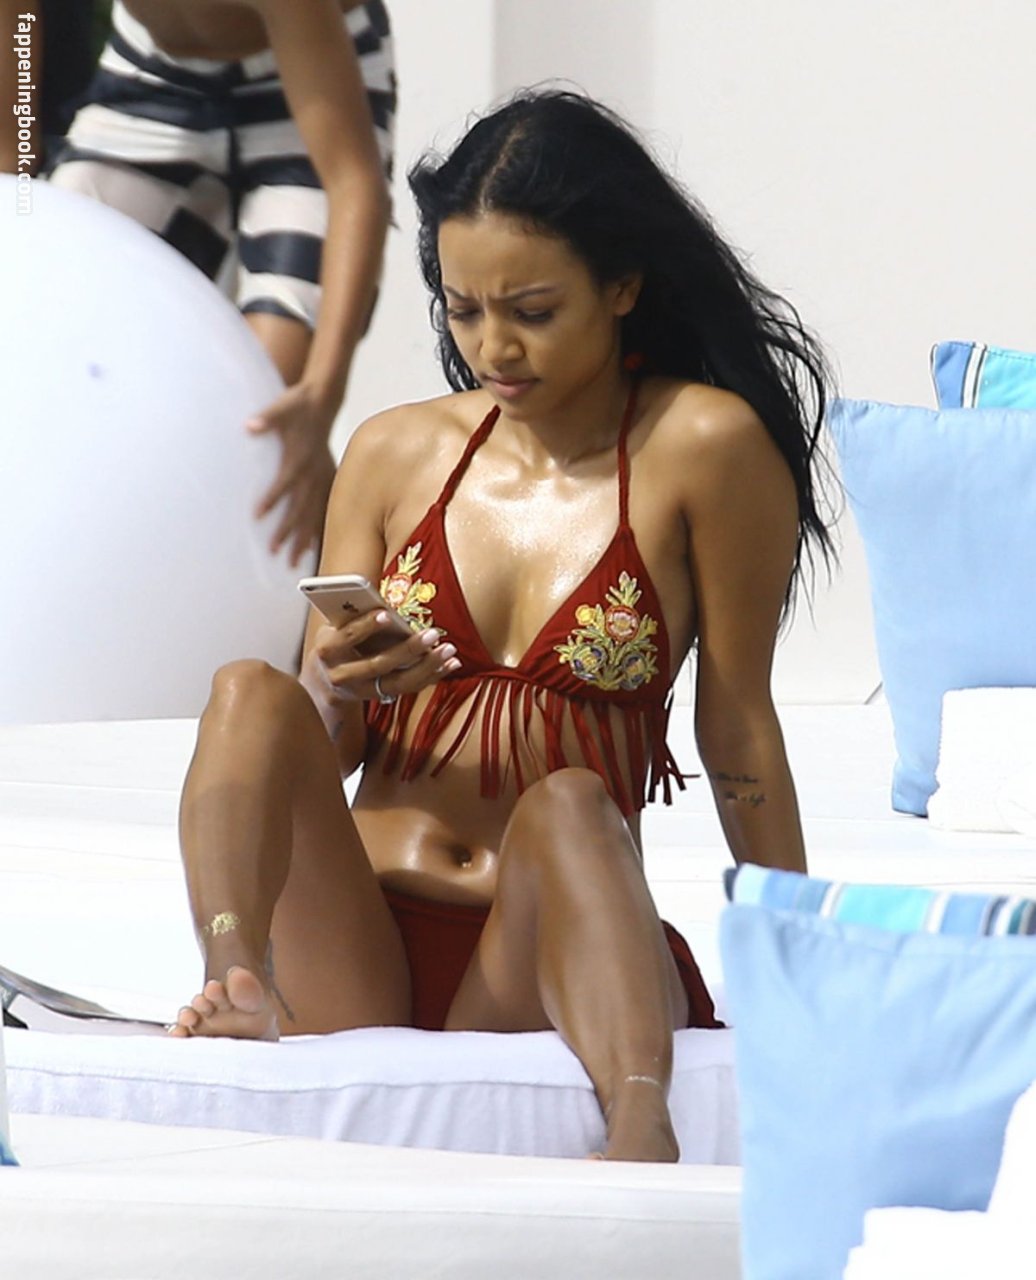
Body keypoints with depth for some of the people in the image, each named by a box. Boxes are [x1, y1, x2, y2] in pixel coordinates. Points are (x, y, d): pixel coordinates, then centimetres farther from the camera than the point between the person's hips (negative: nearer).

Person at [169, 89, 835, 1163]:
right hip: (353, 945, 3)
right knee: (252, 695, -20)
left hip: (548, 967, -3)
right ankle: (239, 988, -45)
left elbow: (738, 731, 2)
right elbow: (315, 745, 14)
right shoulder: (394, 454, 11)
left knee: (567, 804, -34)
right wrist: (338, 692, -9)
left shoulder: (702, 445, -1)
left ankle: (640, 1126, -58)